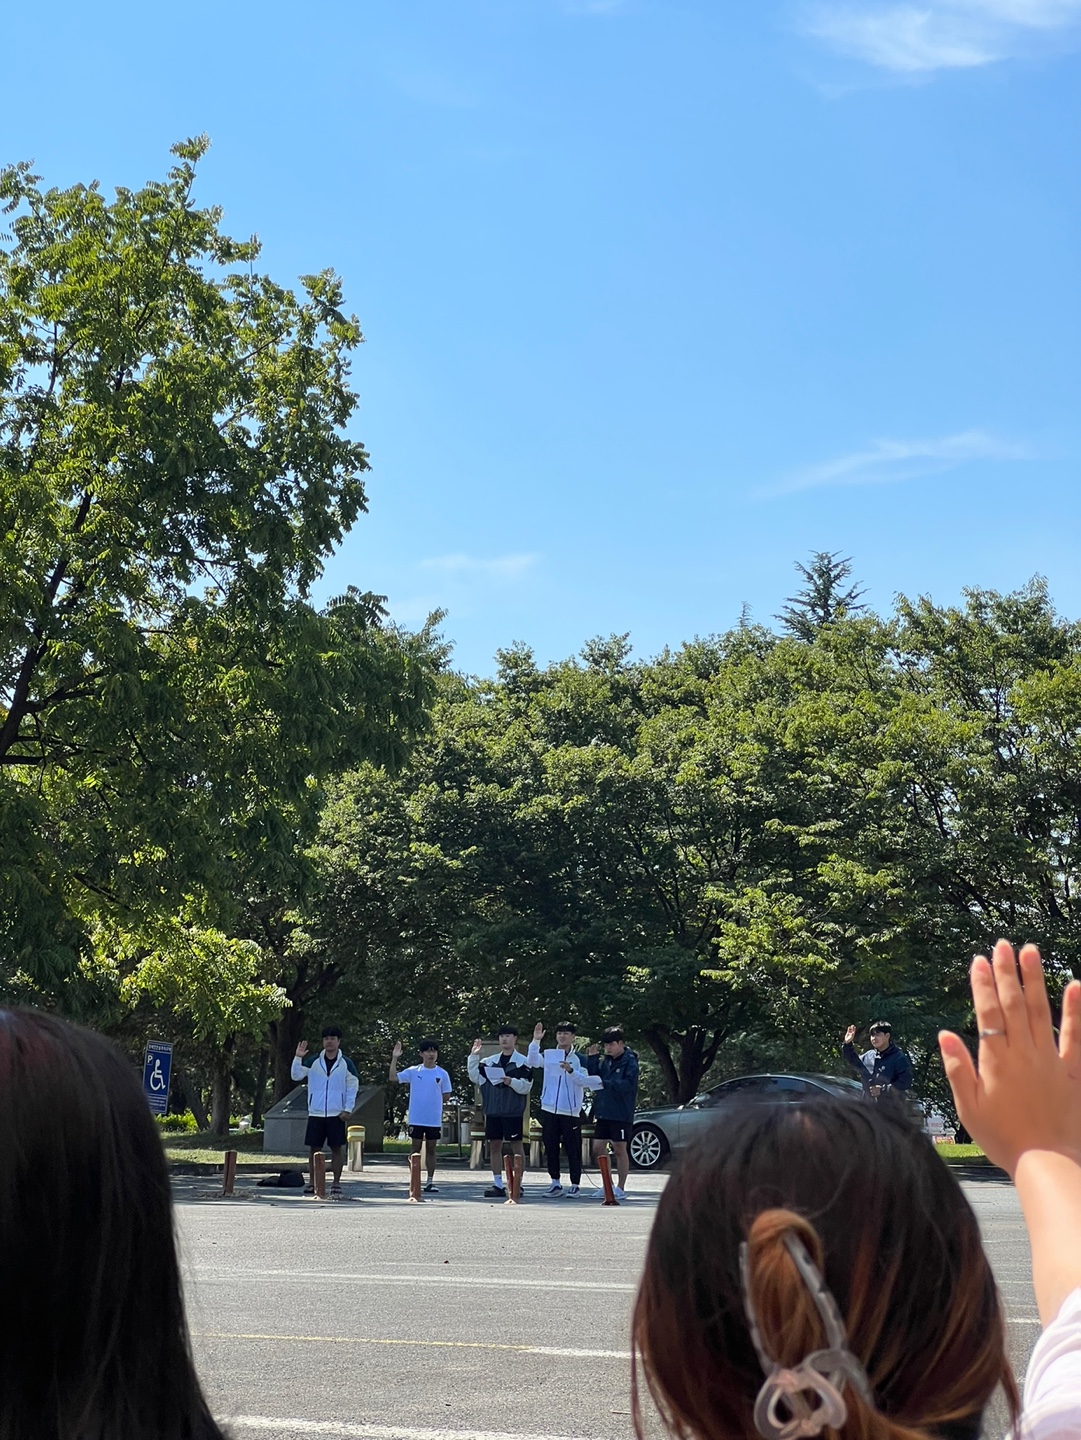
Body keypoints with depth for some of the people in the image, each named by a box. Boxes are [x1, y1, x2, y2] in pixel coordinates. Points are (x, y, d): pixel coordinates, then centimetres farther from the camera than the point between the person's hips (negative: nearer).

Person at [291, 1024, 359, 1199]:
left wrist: (348, 1109, -4)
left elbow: (353, 1086, 3)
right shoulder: (313, 1061, 5)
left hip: (336, 1114, -1)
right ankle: (312, 1183, 12)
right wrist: (298, 1058, -12)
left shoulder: (346, 1063, 1)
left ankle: (336, 1185, 7)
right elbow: (296, 1075, 2)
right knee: (313, 1148, 3)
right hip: (315, 1113, 1)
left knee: (337, 1148, 0)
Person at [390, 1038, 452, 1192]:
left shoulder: (442, 1074, 1)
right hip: (416, 1119, -1)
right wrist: (395, 1058, -13)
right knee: (416, 1149, 4)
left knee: (431, 1149, 7)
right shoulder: (413, 1071, 0)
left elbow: (446, 1095, 7)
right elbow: (393, 1077, -6)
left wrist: (432, 1101, 0)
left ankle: (430, 1181, 13)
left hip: (434, 1120, 1)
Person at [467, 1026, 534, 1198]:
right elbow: (475, 1077, 7)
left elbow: (526, 1086, -6)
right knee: (494, 1145, 6)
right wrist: (474, 1056, -1)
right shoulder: (490, 1061, 13)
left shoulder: (523, 1062, -1)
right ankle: (497, 1185, 11)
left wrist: (511, 1082, -23)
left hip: (513, 1111, -5)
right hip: (493, 1111, 5)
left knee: (516, 1145, -1)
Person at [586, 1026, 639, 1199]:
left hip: (621, 1115, -6)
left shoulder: (629, 1062, -8)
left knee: (620, 1150, 1)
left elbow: (628, 1084, -19)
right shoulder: (605, 1061, 10)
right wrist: (592, 1058, -1)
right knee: (597, 1149, 7)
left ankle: (621, 1188, 10)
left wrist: (606, 1083, -20)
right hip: (604, 1113, 6)